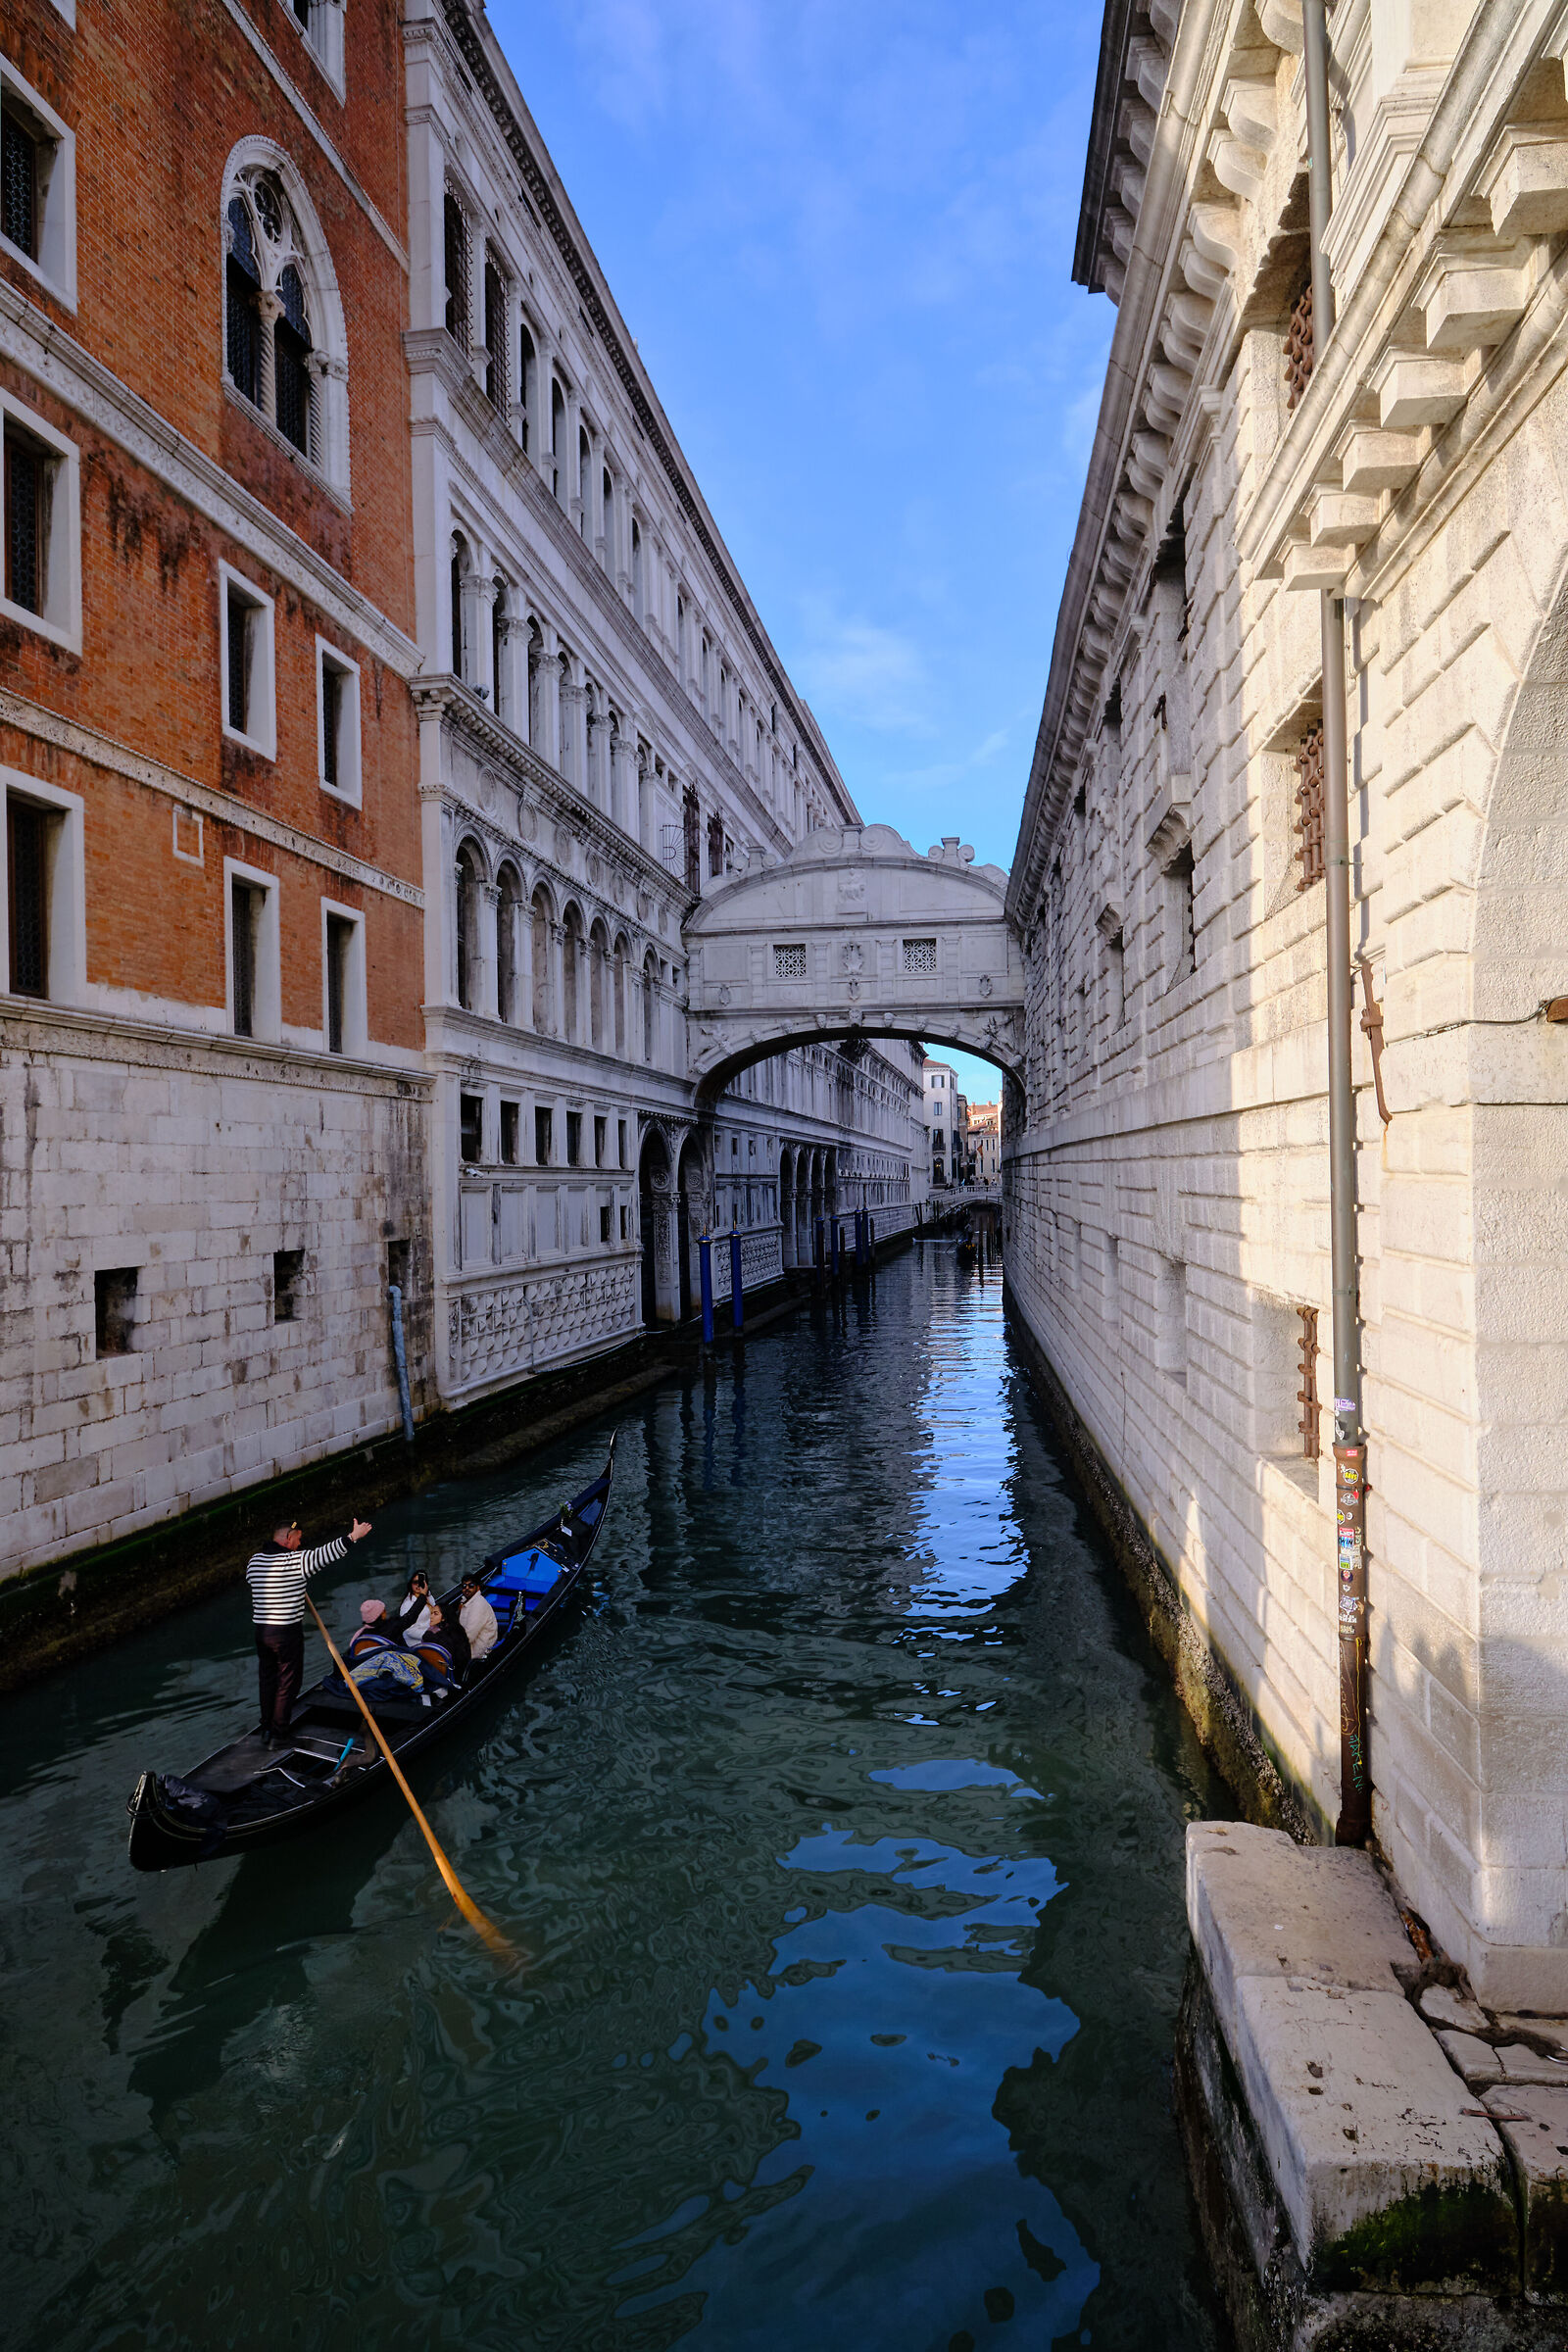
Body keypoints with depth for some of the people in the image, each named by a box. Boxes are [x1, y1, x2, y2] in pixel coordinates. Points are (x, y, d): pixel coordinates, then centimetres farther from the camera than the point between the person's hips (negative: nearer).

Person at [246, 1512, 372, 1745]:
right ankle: (278, 1735, 10)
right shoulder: (297, 1561, -17)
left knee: (267, 1680, 18)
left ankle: (266, 1730, 26)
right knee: (287, 1684, 6)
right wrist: (352, 1537, -24)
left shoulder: (255, 1559, 4)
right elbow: (325, 1554, -25)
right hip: (288, 1633, -6)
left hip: (261, 1631, 6)